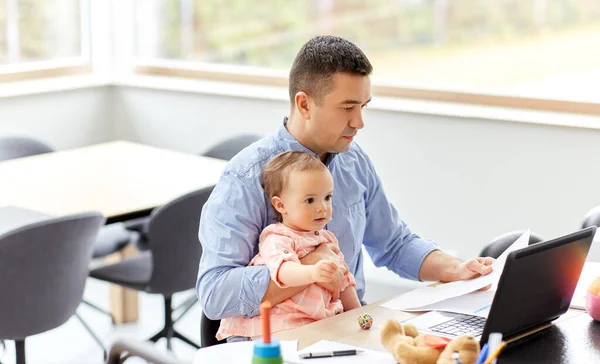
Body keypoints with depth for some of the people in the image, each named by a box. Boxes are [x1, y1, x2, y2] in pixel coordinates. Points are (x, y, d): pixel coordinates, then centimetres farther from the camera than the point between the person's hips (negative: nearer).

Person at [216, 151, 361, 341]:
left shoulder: (328, 239, 19)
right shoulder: (277, 240, -10)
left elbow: (344, 282, 30)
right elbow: (282, 270, -32)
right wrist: (312, 272, -51)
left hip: (322, 325, 8)